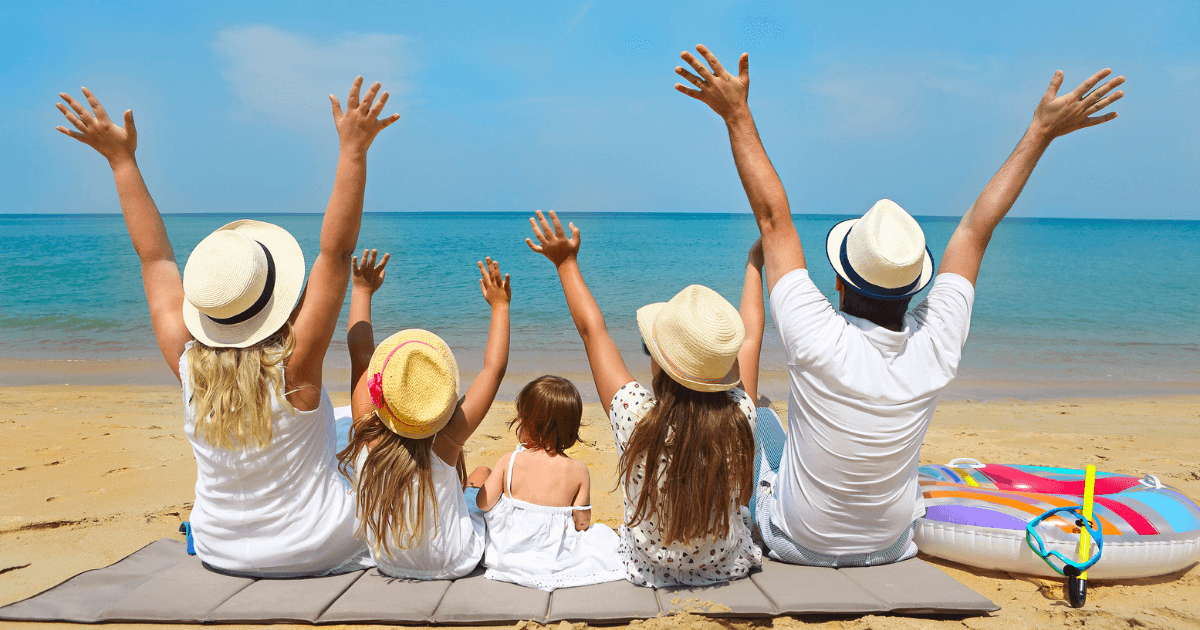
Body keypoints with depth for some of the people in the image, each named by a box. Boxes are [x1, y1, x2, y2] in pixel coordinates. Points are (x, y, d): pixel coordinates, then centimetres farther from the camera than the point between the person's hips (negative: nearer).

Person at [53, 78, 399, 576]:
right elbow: (336, 251, -31)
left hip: (222, 553, 4)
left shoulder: (188, 367, -19)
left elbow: (154, 255, -10)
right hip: (319, 553, -4)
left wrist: (121, 159, -4)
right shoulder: (295, 367, -30)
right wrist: (353, 151, -33)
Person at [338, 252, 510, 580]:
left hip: (387, 562, 3)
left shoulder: (366, 433, -23)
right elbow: (494, 367, -20)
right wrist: (499, 306, -9)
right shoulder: (446, 440, -29)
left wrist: (362, 291, 1)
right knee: (482, 479, 20)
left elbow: (359, 352, -11)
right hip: (454, 564, -3)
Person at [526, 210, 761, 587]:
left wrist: (567, 261, 0)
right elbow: (744, 346, -5)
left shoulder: (636, 415, -31)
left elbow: (592, 329, -15)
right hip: (729, 568, 1)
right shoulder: (741, 416, -27)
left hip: (650, 571, -1)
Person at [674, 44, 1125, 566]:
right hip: (890, 548, 3)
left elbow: (773, 218, -26)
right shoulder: (936, 347, -23)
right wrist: (1043, 130, -3)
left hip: (797, 545, -3)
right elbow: (976, 228, -12)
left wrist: (737, 114, -20)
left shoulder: (819, 342, -32)